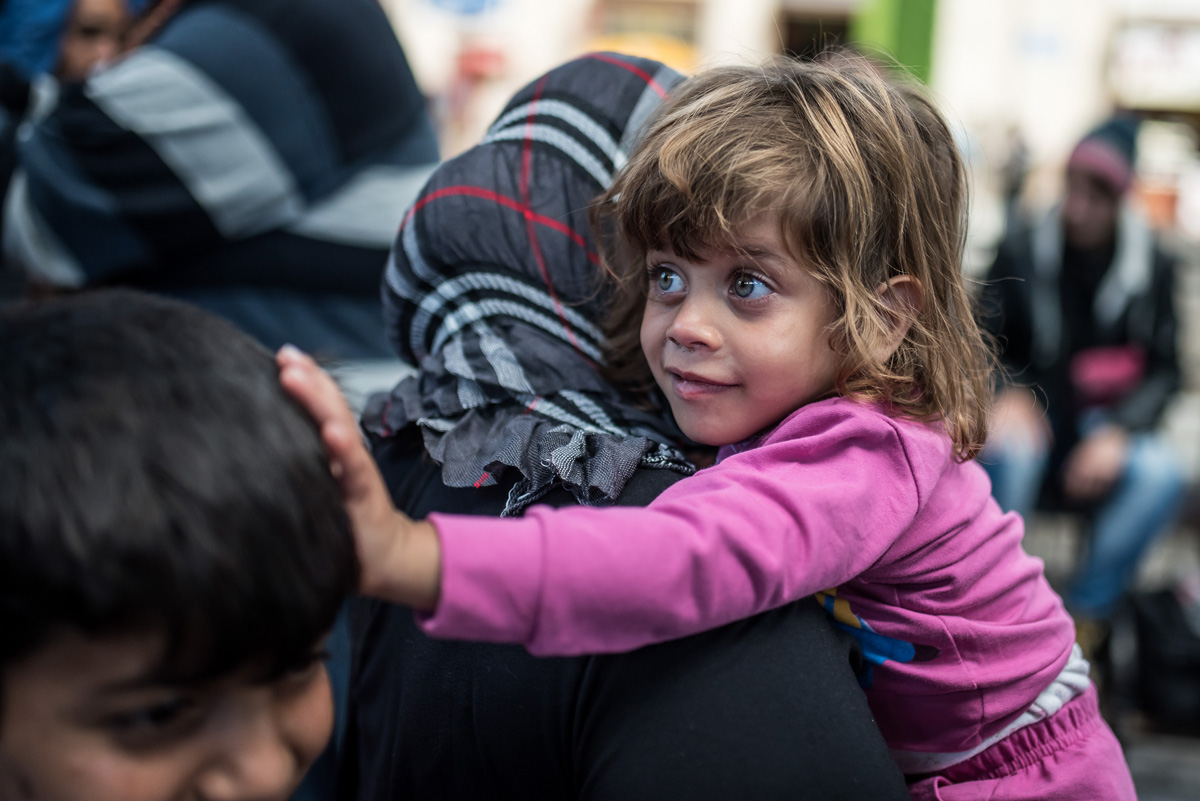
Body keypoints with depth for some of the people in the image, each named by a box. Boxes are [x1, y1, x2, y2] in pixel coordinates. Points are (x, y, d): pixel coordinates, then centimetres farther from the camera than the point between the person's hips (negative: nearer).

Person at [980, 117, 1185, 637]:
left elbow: (1164, 370, 0)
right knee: (1008, 449, -36)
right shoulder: (1022, 252, -3)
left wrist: (1119, 431, -18)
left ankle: (1084, 620, -19)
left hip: (1104, 432, 1)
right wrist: (1008, 395, -22)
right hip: (1034, 419, -1)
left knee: (1160, 474, -30)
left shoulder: (1152, 266, 1)